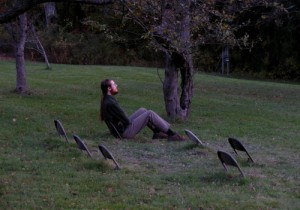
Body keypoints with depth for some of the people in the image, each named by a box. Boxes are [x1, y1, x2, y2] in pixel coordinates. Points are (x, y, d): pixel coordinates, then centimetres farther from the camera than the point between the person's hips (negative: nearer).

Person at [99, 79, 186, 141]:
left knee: (142, 110, 17)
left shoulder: (105, 100, 7)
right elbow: (125, 120, -19)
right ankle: (171, 134, -2)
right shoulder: (110, 103, -24)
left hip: (121, 128, 10)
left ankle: (157, 132, 17)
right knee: (150, 113, -8)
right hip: (125, 131, -10)